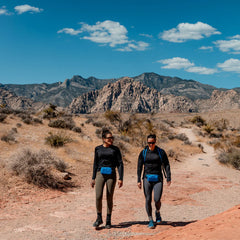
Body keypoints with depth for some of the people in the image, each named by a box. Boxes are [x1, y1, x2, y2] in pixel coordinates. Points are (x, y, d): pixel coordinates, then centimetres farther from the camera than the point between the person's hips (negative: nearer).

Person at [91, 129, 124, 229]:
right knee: (98, 197, -10)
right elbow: (95, 164, 12)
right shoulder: (98, 149, 6)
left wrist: (121, 178, -7)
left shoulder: (115, 149, 2)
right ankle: (99, 218, 11)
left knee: (109, 198, 3)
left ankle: (108, 221, 18)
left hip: (111, 175, -1)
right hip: (100, 175, 1)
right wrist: (93, 178, 10)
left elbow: (120, 164, 1)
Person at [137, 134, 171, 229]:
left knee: (157, 200, -11)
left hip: (158, 179, -1)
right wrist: (139, 180, -2)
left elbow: (166, 165, 3)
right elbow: (139, 167, 4)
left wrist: (168, 178, -6)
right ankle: (150, 220, 16)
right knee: (148, 200, 0)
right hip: (147, 179, 1)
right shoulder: (143, 153, 2)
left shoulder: (161, 152, 2)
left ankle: (157, 212, 23)